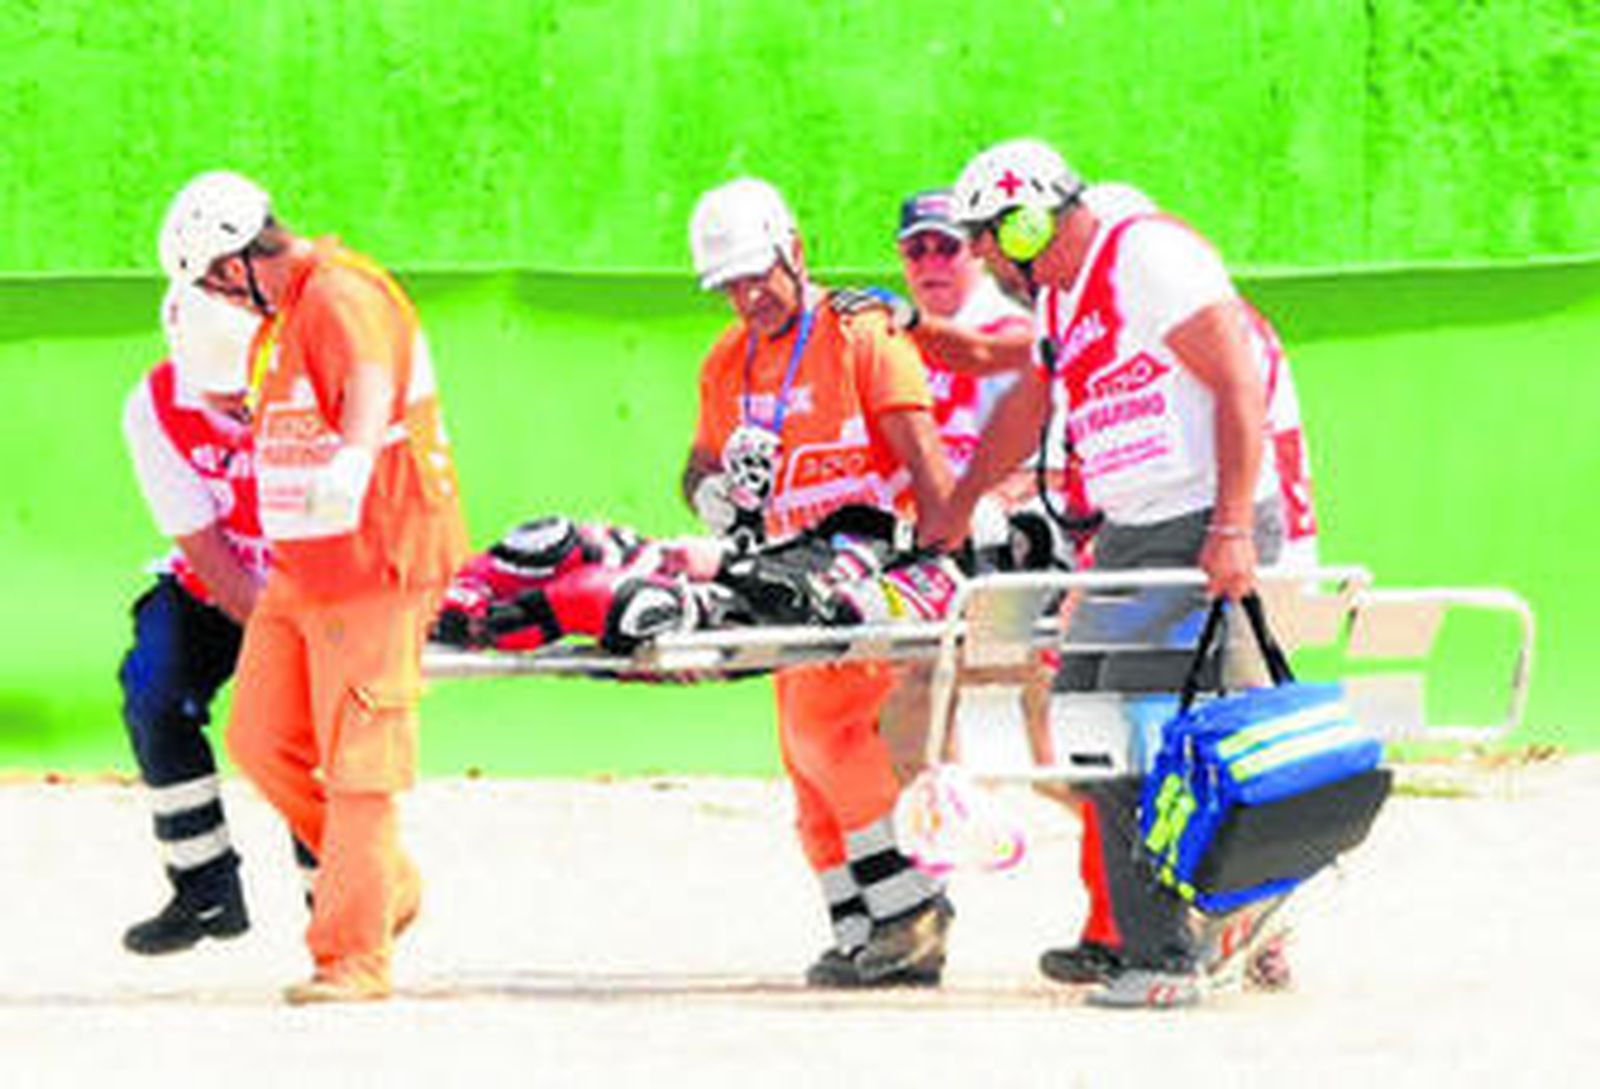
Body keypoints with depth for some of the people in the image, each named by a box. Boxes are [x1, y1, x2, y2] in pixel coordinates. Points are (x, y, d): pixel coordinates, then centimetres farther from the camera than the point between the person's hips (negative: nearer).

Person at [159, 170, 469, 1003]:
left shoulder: (344, 297, -17)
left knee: (359, 760, -8)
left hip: (375, 563, -10)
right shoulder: (284, 311, 15)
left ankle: (355, 957, -5)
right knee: (262, 739, 10)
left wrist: (353, 457, -58)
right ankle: (385, 884, 26)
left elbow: (370, 383, -37)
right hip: (298, 572, 10)